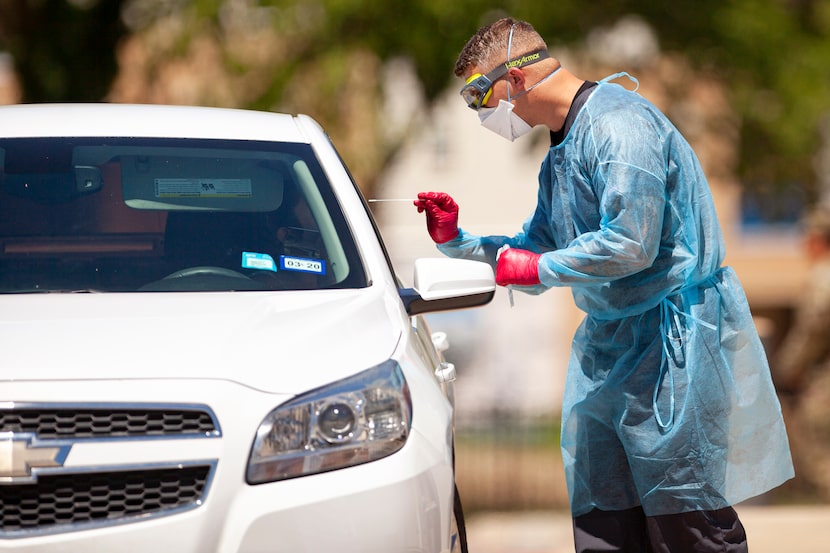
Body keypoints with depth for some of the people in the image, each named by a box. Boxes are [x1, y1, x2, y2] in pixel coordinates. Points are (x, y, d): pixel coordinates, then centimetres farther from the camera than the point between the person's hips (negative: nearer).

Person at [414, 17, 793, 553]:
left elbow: (631, 244, -24)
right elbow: (534, 254, 25)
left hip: (674, 342, -10)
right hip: (608, 342, 10)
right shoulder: (560, 155, 17)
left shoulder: (617, 122, -15)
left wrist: (538, 268, -13)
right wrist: (457, 240, 13)